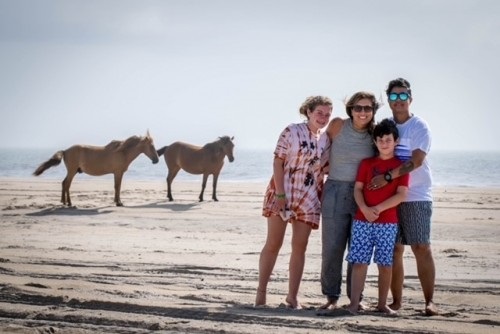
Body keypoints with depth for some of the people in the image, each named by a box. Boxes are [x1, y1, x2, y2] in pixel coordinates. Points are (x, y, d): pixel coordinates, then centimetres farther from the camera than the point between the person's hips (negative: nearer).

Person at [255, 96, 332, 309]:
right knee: (273, 243, 0)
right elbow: (278, 161, -9)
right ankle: (261, 292, 8)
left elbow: (324, 169, 14)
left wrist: (322, 196, 5)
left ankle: (292, 295, 9)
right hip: (282, 193, -4)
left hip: (308, 198, 4)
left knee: (300, 247, 3)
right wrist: (280, 194, -16)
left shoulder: (326, 140, 9)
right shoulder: (292, 132, -5)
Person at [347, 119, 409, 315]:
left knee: (385, 264, 2)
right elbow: (358, 189, 5)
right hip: (362, 220, 1)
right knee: (360, 262, -3)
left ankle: (382, 304, 13)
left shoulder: (401, 166, 3)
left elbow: (401, 194, -5)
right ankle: (354, 303, -3)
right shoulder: (367, 163, 10)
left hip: (388, 222, -1)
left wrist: (378, 208, -14)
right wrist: (364, 208, -13)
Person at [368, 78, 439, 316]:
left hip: (416, 197, -4)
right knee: (394, 250, 4)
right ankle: (396, 301, 10)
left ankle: (429, 301, -6)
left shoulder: (419, 126, -3)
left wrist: (388, 177, -21)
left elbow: (416, 161, -15)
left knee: (421, 248, -8)